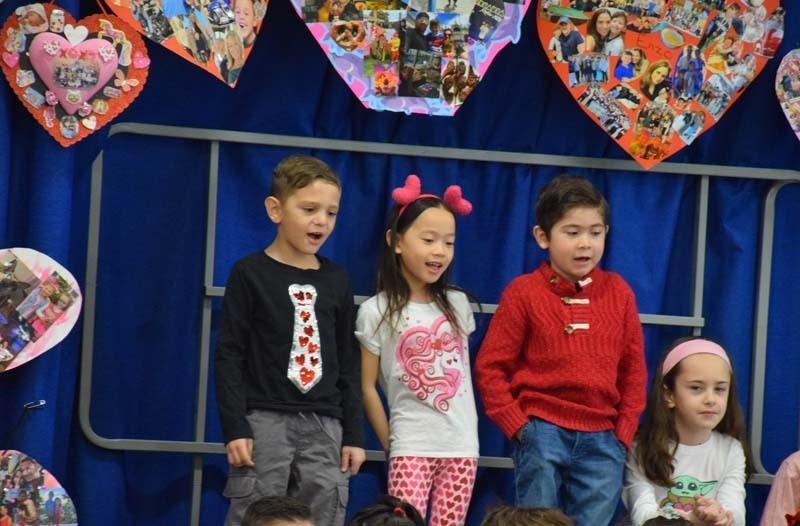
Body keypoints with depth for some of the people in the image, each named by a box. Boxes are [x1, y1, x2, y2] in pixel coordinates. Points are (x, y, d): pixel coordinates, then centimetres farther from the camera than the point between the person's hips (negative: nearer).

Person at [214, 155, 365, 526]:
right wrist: (234, 428, -11)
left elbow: (348, 363, 13)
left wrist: (353, 433, 8)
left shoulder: (337, 281, 10)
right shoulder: (250, 273, -2)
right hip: (264, 420, -4)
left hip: (323, 425, 4)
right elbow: (229, 355, -4)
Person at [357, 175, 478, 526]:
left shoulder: (457, 305, 8)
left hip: (462, 446, 4)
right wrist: (390, 445, 2)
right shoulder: (376, 312, -5)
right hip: (412, 448, -4)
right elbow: (367, 387, -1)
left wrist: (465, 430, 15)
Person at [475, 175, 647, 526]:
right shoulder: (524, 293, -3)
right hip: (543, 433, -2)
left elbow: (633, 369, 10)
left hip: (602, 439, 3)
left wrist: (623, 433, 4)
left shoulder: (618, 293, 6)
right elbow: (490, 367, -2)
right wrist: (517, 426, -7)